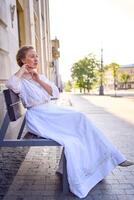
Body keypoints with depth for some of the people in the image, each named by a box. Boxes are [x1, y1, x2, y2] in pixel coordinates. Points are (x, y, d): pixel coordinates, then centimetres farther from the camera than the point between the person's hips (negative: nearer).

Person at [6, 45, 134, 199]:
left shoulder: (40, 77, 15)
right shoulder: (21, 80, -3)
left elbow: (55, 93, 3)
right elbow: (10, 84, -30)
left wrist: (39, 80, -5)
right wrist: (22, 69, -14)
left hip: (51, 111, 6)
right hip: (37, 118, -6)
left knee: (79, 119, -15)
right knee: (68, 141, -23)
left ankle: (111, 156, -7)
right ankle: (79, 186, -5)